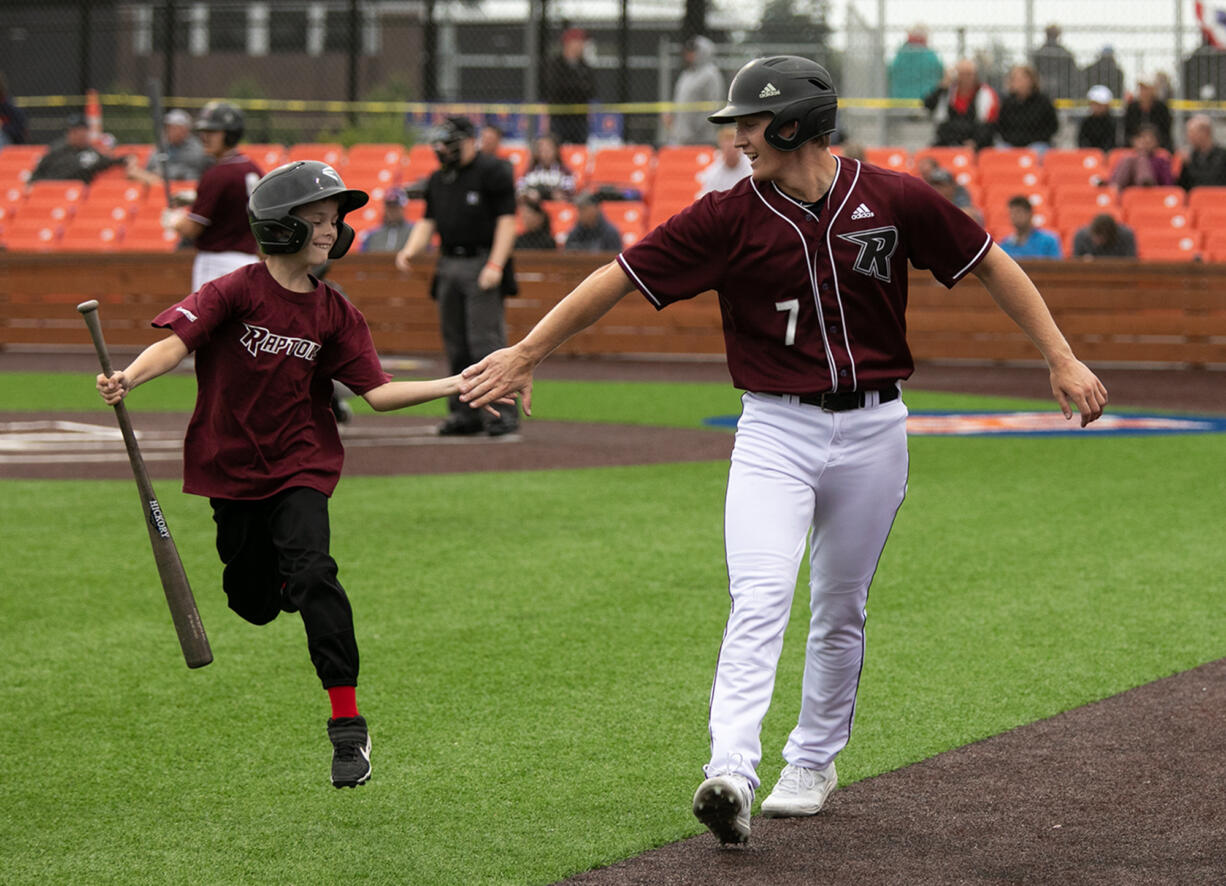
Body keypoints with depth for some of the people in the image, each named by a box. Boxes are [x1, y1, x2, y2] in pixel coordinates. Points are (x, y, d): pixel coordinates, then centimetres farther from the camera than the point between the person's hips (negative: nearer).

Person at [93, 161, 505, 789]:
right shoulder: (236, 291, -9)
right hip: (232, 469, -1)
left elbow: (378, 392, 2)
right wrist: (129, 378, -42)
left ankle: (348, 724, -18)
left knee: (311, 575, -20)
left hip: (300, 465, 1)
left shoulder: (333, 313, 2)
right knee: (251, 601, 5)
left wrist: (455, 385, -8)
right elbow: (177, 340, -22)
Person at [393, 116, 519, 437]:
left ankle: (504, 410, -9)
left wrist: (495, 265, -19)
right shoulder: (437, 179, 17)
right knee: (456, 345, 8)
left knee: (486, 341, -12)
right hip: (449, 266, 8)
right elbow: (428, 221, 20)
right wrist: (410, 250, 1)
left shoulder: (493, 171, -6)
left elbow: (507, 219, -11)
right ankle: (466, 413, 14)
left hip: (482, 264, -8)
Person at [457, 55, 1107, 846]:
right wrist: (527, 354, -8)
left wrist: (1062, 360, 1)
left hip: (871, 432, 1)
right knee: (760, 601, -18)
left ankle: (814, 762, 31)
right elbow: (619, 278, -6)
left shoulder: (893, 199, -5)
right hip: (775, 432, -1)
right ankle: (731, 774, -28)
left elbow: (990, 264, 4)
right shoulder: (729, 218, -7)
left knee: (840, 612, 13)